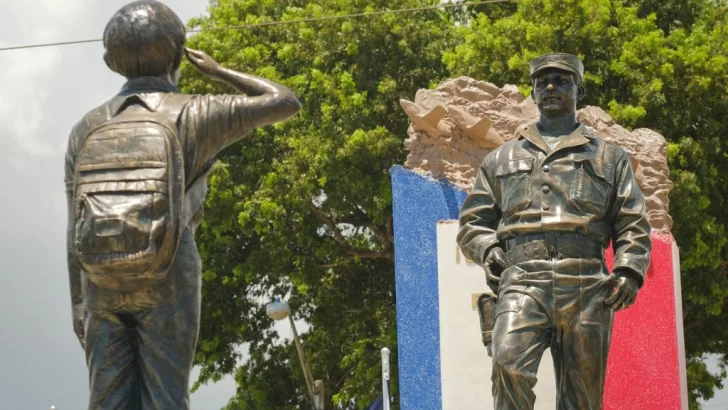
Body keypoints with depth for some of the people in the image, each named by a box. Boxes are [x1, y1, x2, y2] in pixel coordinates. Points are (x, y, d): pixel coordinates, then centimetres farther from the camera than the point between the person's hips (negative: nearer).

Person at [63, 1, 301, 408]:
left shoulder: (87, 127, 9)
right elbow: (286, 102, 5)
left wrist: (79, 308, 9)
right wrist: (218, 71, 17)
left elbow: (76, 229, 7)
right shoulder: (191, 115, 0)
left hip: (102, 282, 3)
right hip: (167, 282, -3)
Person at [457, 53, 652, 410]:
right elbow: (472, 222, 22)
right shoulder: (501, 158, 24)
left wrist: (630, 270, -4)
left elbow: (633, 226, 15)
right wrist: (488, 251, -1)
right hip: (523, 282, 0)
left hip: (586, 287, 0)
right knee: (510, 364, -26)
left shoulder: (609, 158, 22)